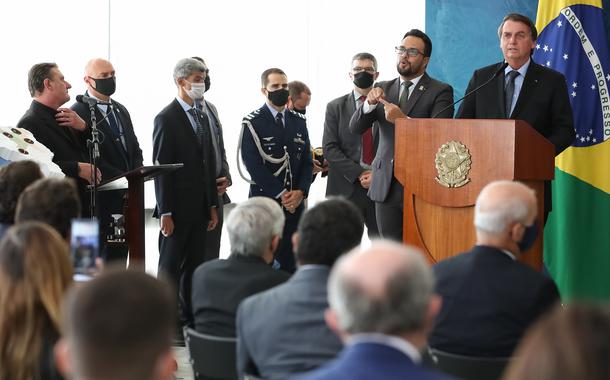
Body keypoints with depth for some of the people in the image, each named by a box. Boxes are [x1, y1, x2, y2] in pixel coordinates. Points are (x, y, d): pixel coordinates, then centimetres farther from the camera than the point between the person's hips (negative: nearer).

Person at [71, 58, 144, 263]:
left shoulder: (121, 110, 16)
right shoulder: (78, 113, -10)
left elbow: (135, 149, 19)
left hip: (125, 199, 7)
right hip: (99, 200, -7)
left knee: (118, 259, 11)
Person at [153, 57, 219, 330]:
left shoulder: (202, 117, 14)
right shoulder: (166, 119, -9)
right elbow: (160, 167, -12)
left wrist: (212, 205, 13)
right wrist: (165, 212, -16)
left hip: (200, 208, 7)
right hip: (177, 208, -7)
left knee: (194, 265, 10)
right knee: (171, 266, 2)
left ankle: (191, 318, 17)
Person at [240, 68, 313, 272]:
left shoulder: (298, 121, 13)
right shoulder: (253, 123, -3)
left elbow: (307, 161, 11)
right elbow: (253, 165, -10)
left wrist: (301, 191, -5)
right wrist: (281, 194, -13)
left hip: (295, 202, 4)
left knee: (291, 263, 4)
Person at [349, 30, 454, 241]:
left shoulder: (440, 91, 1)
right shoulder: (383, 89, 14)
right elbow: (355, 128, 7)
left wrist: (403, 120, -23)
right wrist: (370, 103, -12)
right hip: (386, 185, 4)